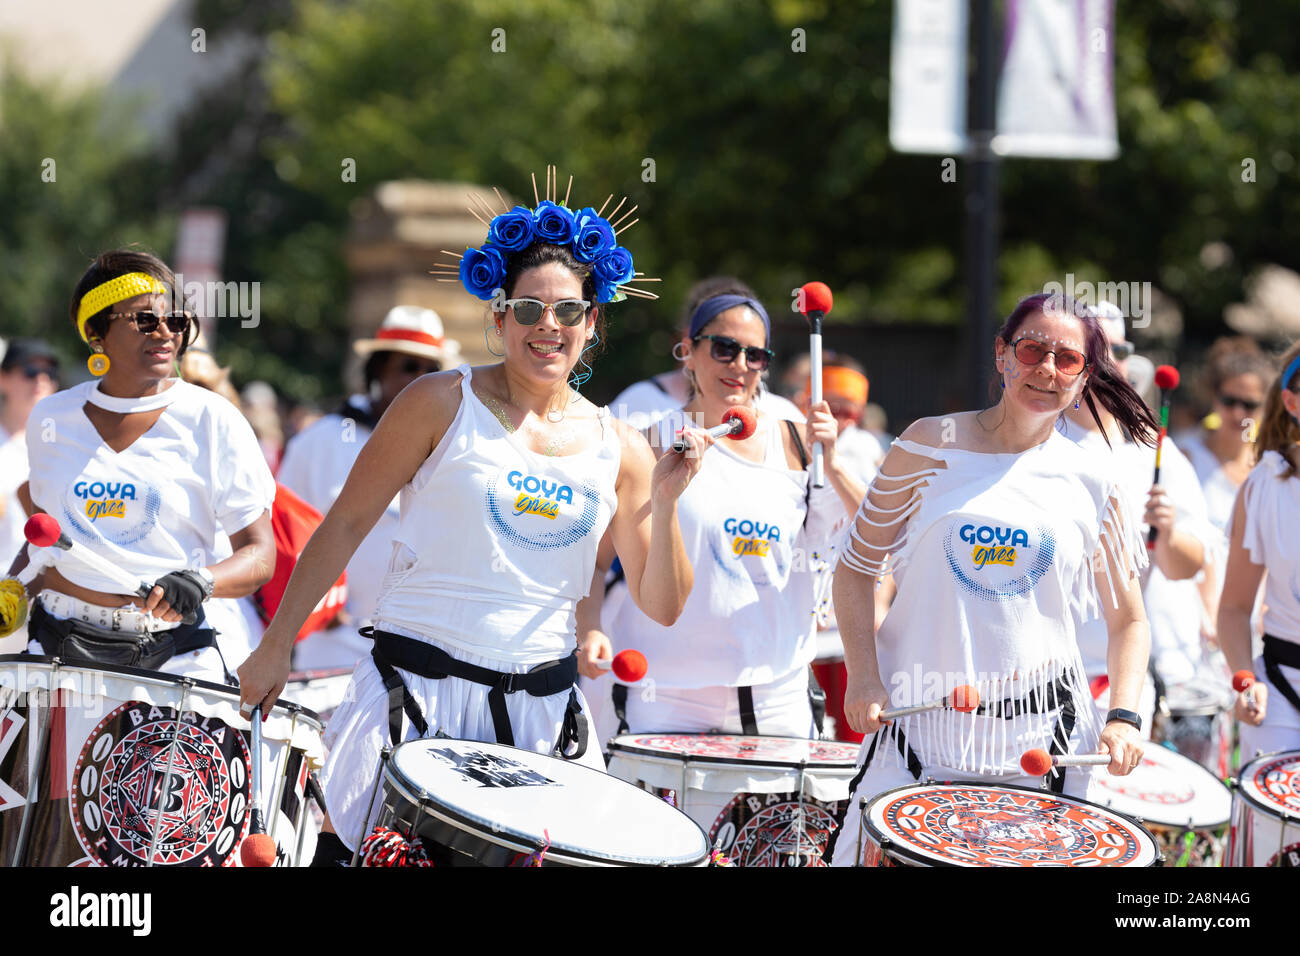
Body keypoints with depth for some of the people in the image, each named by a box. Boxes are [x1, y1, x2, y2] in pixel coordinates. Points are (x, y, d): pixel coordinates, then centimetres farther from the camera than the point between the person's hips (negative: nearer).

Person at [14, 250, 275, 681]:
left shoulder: (213, 422, -1)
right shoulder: (51, 419, 10)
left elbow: (260, 555, -3)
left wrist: (202, 581, -21)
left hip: (171, 653, -2)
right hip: (59, 646, 2)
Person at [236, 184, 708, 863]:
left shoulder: (617, 448, 7)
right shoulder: (444, 403, -2)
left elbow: (662, 607, 7)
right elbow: (346, 524, 0)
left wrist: (664, 503, -9)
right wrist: (276, 646, -2)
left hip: (545, 708, 3)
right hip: (417, 691, -3)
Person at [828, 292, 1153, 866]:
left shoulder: (1091, 485, 4)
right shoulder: (931, 447, 1)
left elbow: (1127, 621, 11)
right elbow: (857, 567, 6)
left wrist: (1123, 717, -5)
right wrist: (863, 676, -7)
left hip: (1040, 733, 1)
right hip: (919, 715, -1)